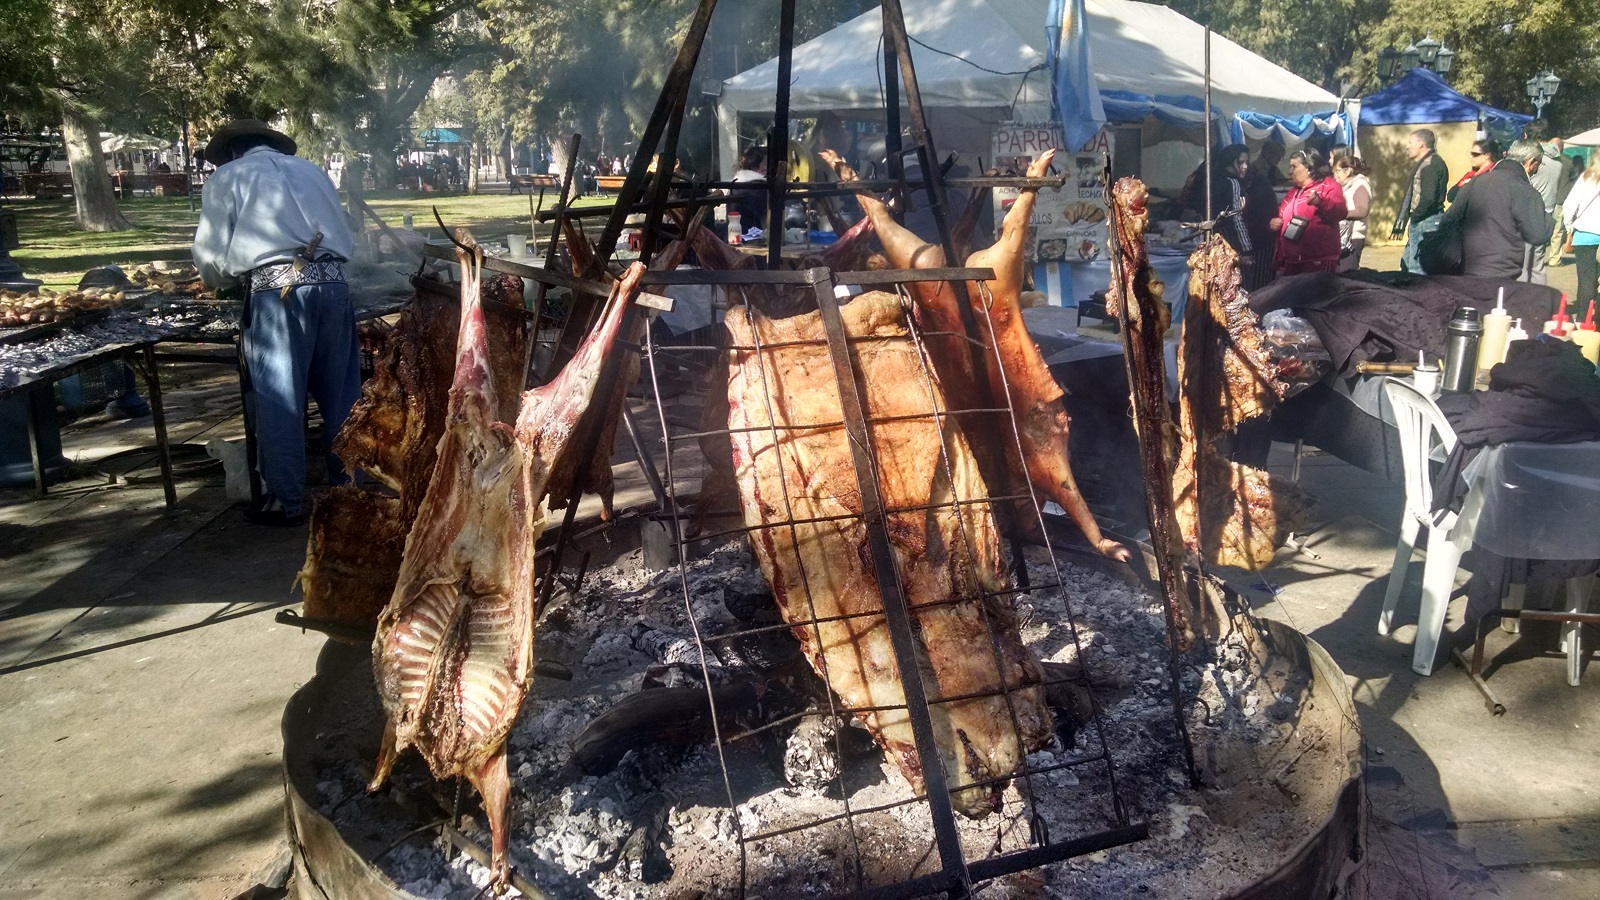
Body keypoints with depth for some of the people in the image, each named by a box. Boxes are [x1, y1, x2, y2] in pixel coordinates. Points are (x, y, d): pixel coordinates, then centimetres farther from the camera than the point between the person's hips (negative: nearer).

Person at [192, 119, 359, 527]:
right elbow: (346, 238, 20)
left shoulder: (228, 176, 12)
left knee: (278, 399, 3)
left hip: (276, 289, -4)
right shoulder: (309, 168, 24)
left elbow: (210, 257, 8)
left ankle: (284, 501, 9)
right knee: (340, 393, 13)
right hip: (332, 281, 4)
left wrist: (231, 277, 27)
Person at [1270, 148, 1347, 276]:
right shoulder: (1292, 192, 23)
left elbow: (1340, 212, -18)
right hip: (1290, 261, 8)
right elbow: (1283, 218, 34)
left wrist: (1321, 203, -37)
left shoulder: (1328, 186, -2)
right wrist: (1274, 223, 11)